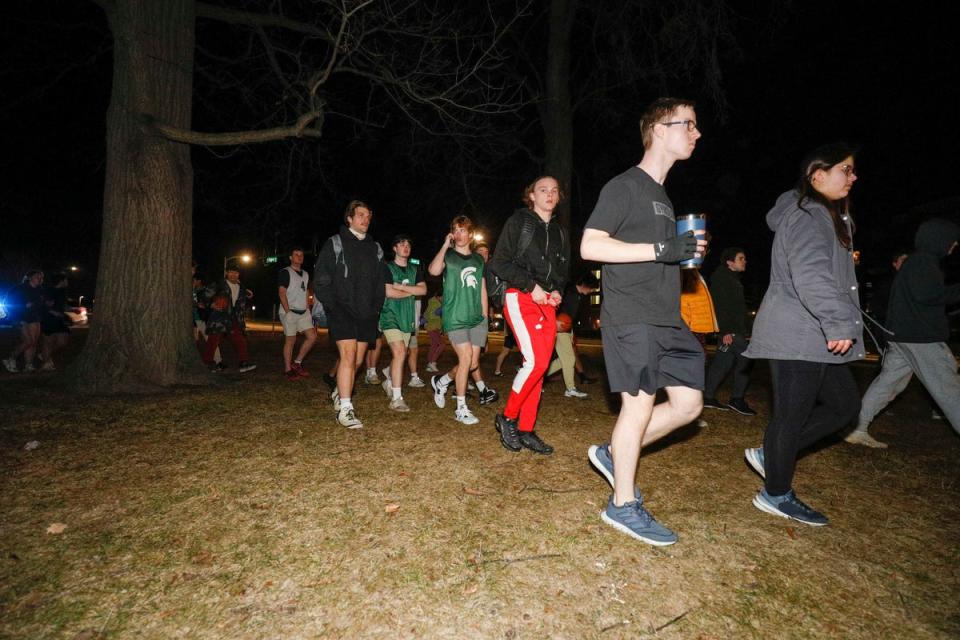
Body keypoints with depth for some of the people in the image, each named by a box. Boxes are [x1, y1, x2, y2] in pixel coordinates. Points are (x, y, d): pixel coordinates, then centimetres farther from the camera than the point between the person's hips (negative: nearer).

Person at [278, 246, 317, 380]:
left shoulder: (306, 274, 17)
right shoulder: (285, 272, -3)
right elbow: (282, 293, -10)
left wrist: (308, 310, 12)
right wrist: (288, 311, -17)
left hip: (303, 312, 7)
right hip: (290, 312, -6)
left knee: (312, 336, 0)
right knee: (290, 340, -3)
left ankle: (297, 363, 13)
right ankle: (288, 369, 7)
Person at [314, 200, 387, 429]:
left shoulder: (375, 248, 16)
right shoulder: (335, 243, 2)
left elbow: (381, 281, 20)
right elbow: (321, 278, -2)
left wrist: (376, 307, 9)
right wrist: (331, 305, -10)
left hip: (366, 313, 5)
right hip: (342, 311, -5)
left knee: (358, 360, 10)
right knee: (348, 355, -16)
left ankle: (339, 393, 33)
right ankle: (345, 409, -11)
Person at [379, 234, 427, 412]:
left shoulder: (414, 269, 15)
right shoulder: (387, 267, -1)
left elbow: (423, 290, 0)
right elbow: (388, 292, -14)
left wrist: (401, 286, -10)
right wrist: (411, 291, -2)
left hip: (407, 317, 5)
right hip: (390, 316, -5)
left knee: (400, 355, 9)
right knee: (399, 353, -17)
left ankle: (389, 379, 39)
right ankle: (396, 398, -13)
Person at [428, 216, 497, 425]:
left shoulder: (479, 260, 15)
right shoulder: (448, 256, 2)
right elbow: (433, 270, -21)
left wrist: (485, 317, 13)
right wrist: (445, 245, -13)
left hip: (476, 318, 5)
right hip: (455, 317, -5)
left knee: (473, 363, 4)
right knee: (466, 357, -15)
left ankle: (441, 382, 30)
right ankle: (461, 409, -1)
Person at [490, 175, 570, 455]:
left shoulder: (560, 232, 18)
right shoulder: (518, 221, 2)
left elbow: (563, 271, 25)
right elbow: (500, 262, -5)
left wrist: (557, 291, 4)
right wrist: (531, 286, -13)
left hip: (547, 303, 6)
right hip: (520, 298, -6)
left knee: (539, 366, 2)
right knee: (536, 361, -19)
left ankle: (526, 430, 11)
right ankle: (507, 417, 0)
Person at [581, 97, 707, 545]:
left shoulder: (662, 194, 22)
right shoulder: (625, 186, -5)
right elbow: (590, 246, -17)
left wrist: (684, 253, 13)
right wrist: (661, 249, -20)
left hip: (666, 320, 9)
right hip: (632, 319, -9)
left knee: (688, 403, 7)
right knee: (639, 404, -5)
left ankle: (613, 455, 21)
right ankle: (623, 506, 11)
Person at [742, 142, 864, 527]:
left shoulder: (827, 216, 22)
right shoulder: (807, 216, -12)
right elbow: (811, 276, -26)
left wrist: (840, 324, 19)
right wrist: (840, 323, -25)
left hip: (813, 337, 11)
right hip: (797, 336, -11)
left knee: (844, 405, 14)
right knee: (793, 414, -2)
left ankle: (770, 454, 19)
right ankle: (777, 495, 13)